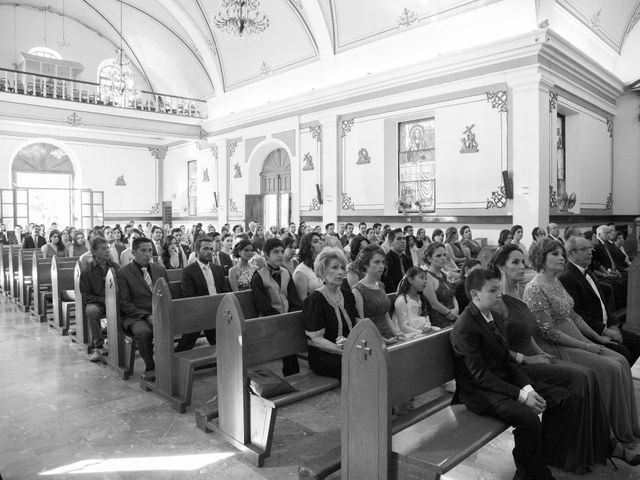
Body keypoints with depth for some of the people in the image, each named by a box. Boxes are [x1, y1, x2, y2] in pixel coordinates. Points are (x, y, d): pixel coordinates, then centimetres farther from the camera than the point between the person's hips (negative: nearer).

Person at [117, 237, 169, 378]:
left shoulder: (160, 270, 15)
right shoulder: (122, 273, 1)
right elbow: (124, 304, -4)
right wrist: (147, 316, -16)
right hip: (135, 317, -3)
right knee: (143, 332, -36)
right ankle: (150, 369, -13)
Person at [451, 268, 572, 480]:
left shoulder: (495, 317, 9)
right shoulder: (464, 328, -20)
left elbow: (508, 360, 9)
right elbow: (480, 376, -21)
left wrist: (527, 388, -7)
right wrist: (520, 395, -22)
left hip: (503, 380, 9)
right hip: (479, 391, -9)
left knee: (562, 398, 2)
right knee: (529, 419, -30)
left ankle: (536, 456, 13)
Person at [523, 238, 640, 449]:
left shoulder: (556, 282, 12)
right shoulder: (535, 289, -17)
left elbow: (573, 316, 18)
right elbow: (548, 332, -19)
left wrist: (597, 338, 11)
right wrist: (585, 346, -15)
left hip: (576, 340, 9)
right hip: (555, 348, -9)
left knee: (621, 361, -4)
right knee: (610, 368, -16)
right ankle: (620, 435, -1)